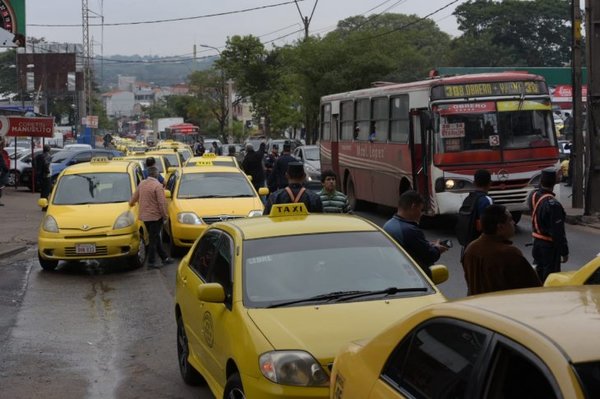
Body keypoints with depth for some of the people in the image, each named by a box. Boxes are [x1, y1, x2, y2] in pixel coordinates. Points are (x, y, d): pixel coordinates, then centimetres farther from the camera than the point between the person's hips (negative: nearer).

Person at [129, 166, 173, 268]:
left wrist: (131, 203, 37)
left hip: (144, 216, 7)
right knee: (154, 239, 0)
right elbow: (162, 202, -19)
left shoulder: (142, 184, 4)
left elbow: (135, 197, 16)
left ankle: (164, 258, 23)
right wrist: (165, 215, -8)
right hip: (155, 216, -7)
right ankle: (151, 262, 2)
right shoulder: (157, 185, -17)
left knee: (155, 237, 16)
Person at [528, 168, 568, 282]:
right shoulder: (553, 204, -26)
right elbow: (558, 232, -23)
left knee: (539, 272, 21)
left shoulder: (533, 196, -4)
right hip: (550, 244, -8)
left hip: (537, 241, 8)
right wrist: (564, 252, -15)